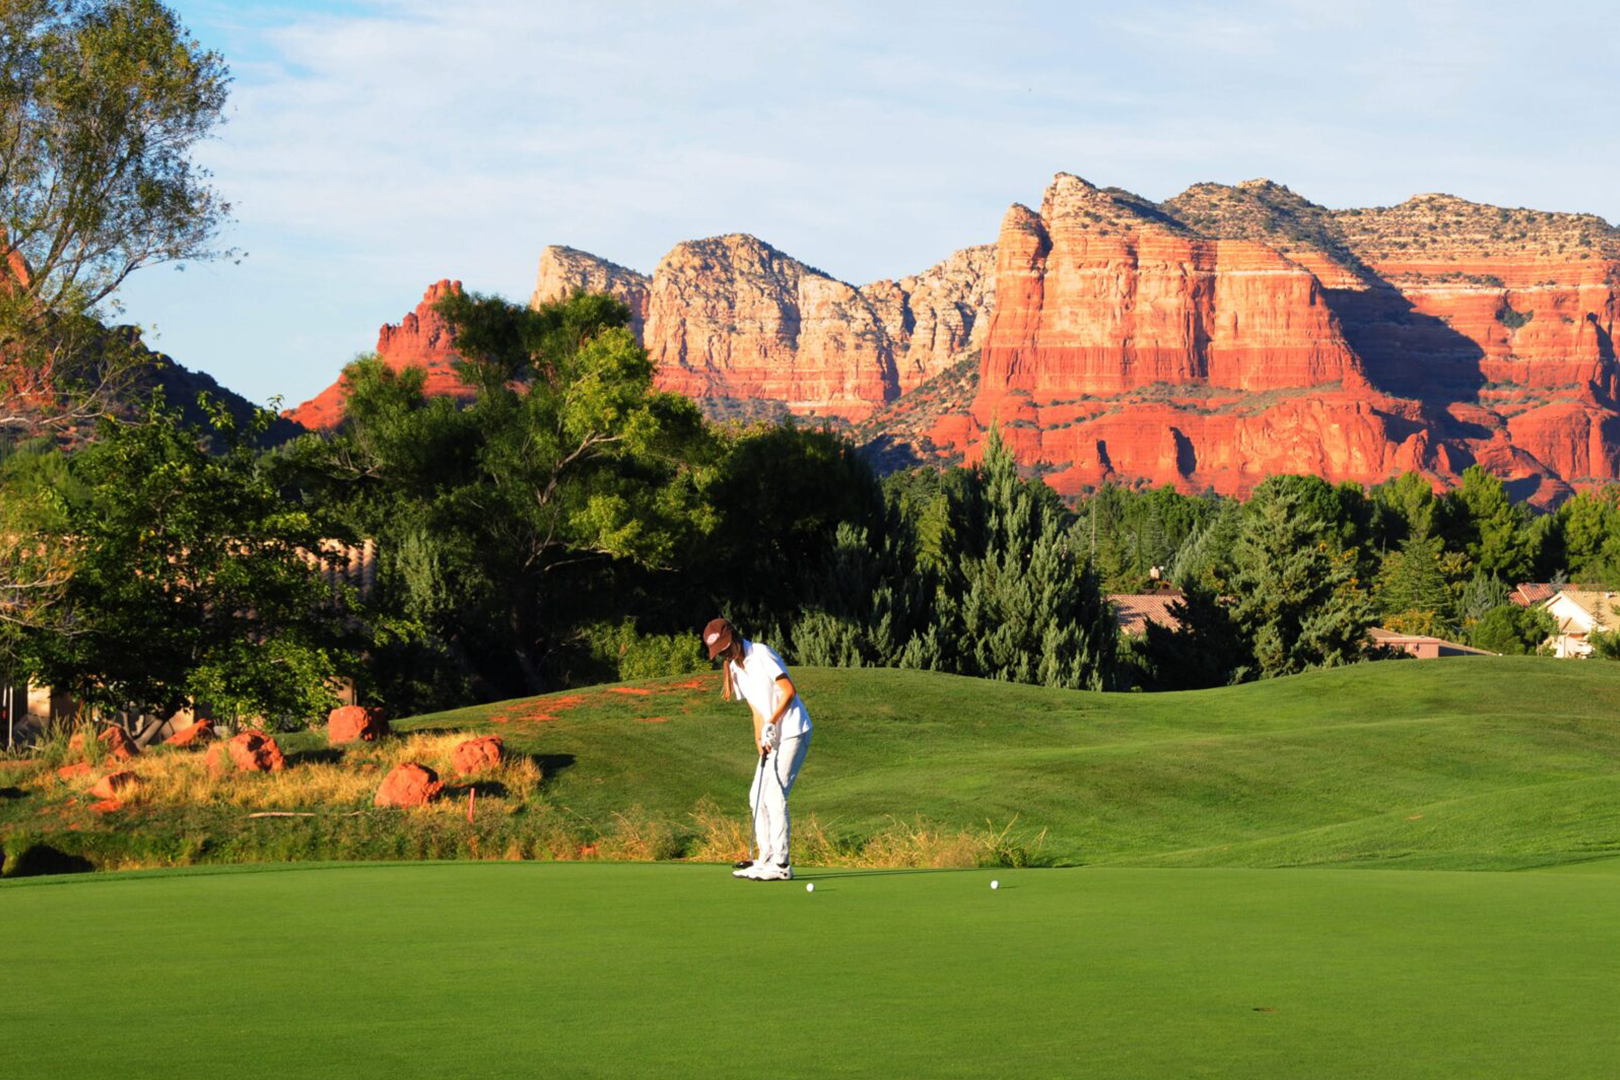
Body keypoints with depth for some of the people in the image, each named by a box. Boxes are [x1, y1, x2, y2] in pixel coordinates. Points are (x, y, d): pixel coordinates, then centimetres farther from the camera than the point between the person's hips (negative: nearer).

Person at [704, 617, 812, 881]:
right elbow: (756, 709, 12)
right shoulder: (734, 668, 12)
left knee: (775, 795, -14)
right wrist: (760, 740, -1)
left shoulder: (761, 654, -13)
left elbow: (789, 690, -16)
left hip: (793, 732, -9)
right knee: (757, 797, 8)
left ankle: (780, 864, -12)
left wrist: (771, 724, -21)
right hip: (773, 737, 9)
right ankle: (765, 860, 14)